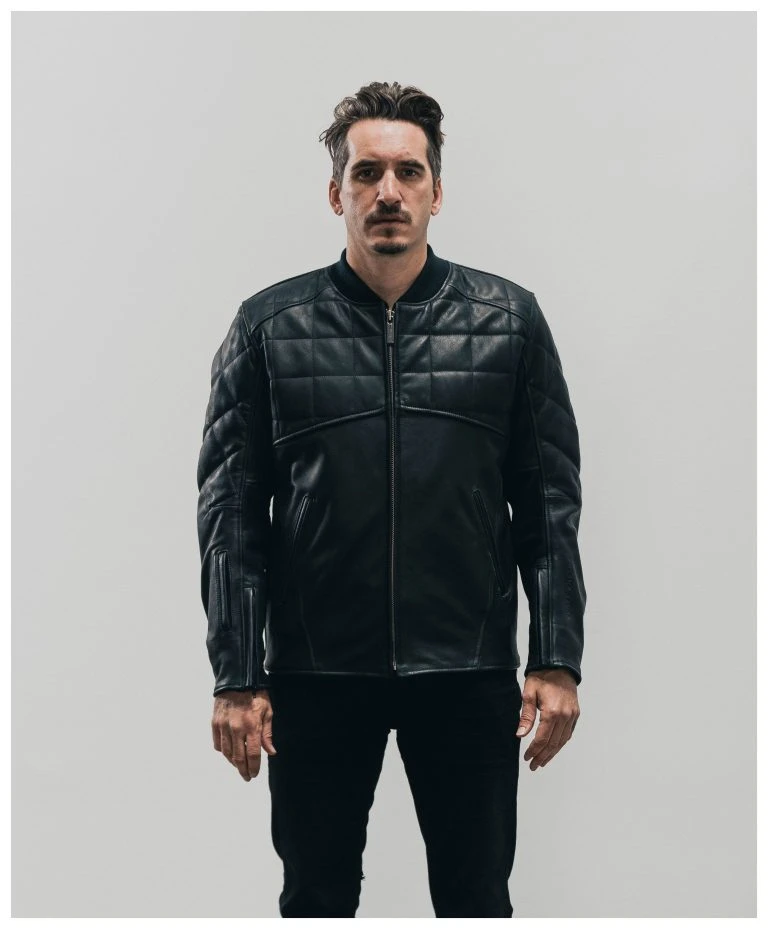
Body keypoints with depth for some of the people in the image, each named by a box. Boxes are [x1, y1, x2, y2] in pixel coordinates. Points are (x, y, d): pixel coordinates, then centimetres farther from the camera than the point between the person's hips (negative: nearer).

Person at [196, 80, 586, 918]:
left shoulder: (510, 320, 2)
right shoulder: (269, 326, 1)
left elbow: (551, 502, 3)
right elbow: (230, 510, 0)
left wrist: (557, 661, -3)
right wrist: (236, 676, -5)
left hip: (469, 670, 0)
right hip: (314, 671, 0)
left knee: (477, 900, 9)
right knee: (316, 900, 12)